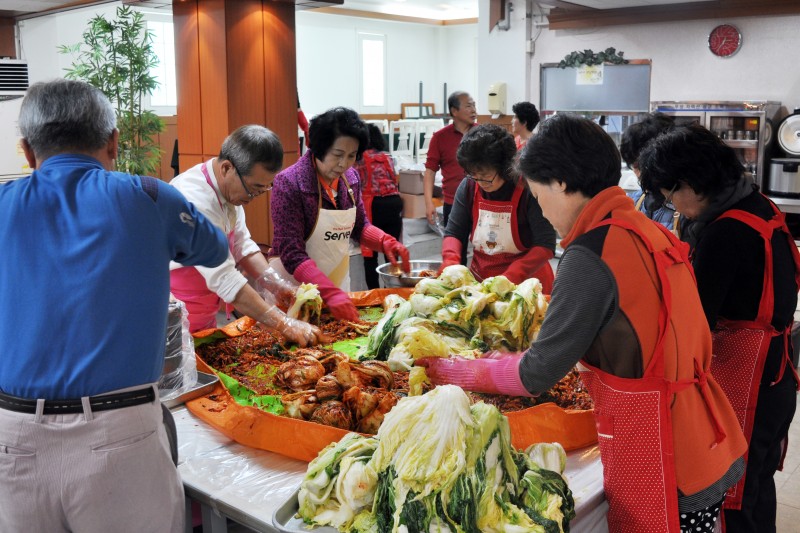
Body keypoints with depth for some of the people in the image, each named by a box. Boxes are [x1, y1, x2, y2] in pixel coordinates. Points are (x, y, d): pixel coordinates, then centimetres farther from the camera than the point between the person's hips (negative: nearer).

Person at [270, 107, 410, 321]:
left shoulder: (350, 177, -3)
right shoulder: (289, 183, -20)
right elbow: (292, 254, -23)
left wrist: (385, 241, -8)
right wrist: (331, 293, -33)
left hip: (338, 282, 6)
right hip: (294, 284, -5)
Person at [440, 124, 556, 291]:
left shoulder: (528, 191, -13)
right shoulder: (468, 187, 1)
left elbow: (545, 245, -15)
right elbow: (453, 233, 7)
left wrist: (509, 278, -26)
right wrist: (451, 263, -14)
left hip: (525, 282, -1)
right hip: (479, 282, 1)